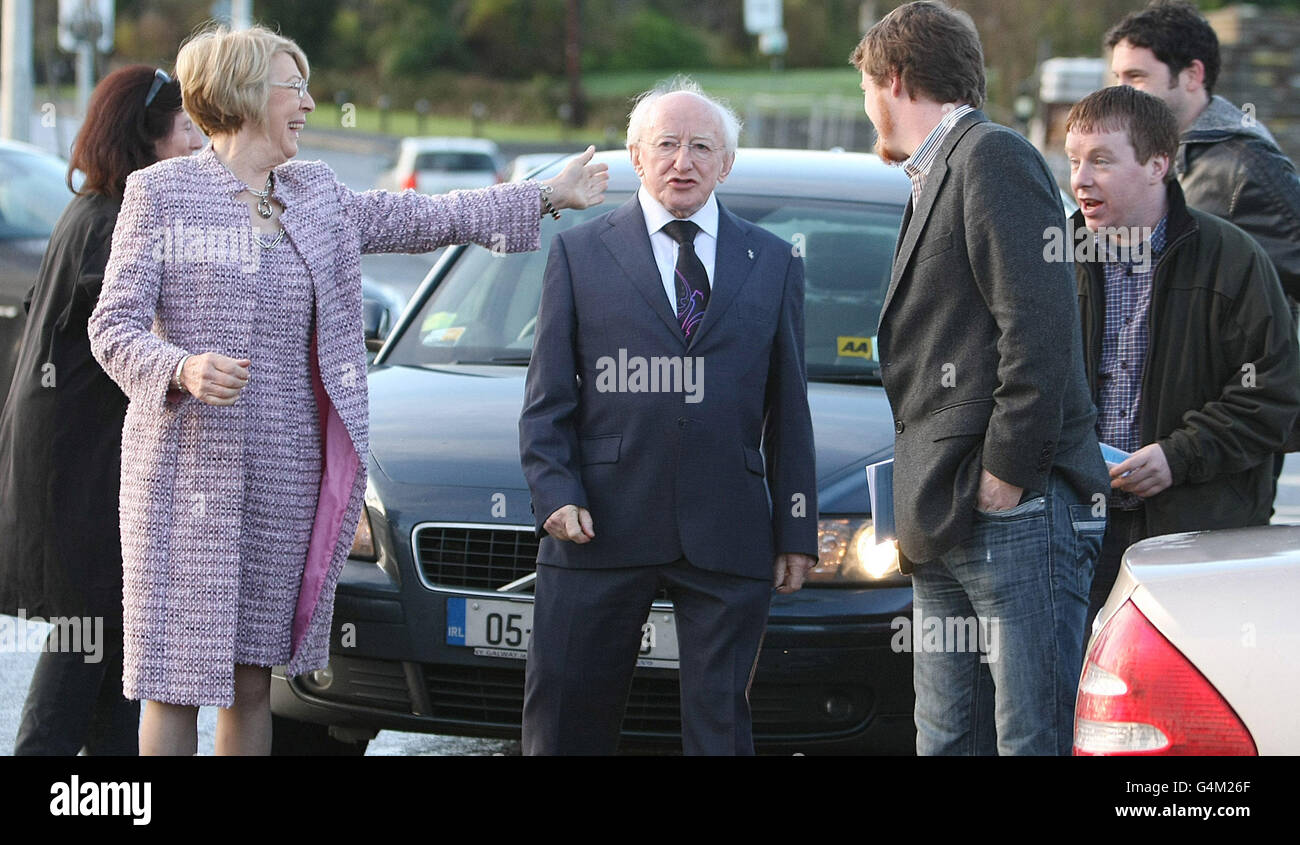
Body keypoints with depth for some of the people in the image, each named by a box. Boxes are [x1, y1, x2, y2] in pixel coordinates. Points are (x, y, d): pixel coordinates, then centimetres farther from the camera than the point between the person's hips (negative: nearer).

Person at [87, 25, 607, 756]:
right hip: (190, 469, -5)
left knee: (253, 680, 6)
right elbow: (115, 327, -5)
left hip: (287, 470, 5)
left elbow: (427, 219, 23)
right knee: (177, 682, -7)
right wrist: (183, 371, -24)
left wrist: (546, 197, 26)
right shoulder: (162, 193, -1)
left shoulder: (316, 197, 15)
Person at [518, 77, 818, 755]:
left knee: (720, 724, 2)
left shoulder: (773, 264, 12)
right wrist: (554, 492, -8)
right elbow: (547, 399, 7)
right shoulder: (579, 253, 9)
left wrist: (796, 530, 6)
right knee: (566, 722, 3)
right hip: (602, 525, -1)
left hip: (728, 540, 1)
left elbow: (789, 410, 11)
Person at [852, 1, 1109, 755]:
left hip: (1016, 517, -10)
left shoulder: (992, 157, -6)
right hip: (945, 525, 10)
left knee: (1035, 740, -9)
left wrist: (1007, 473, -18)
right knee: (948, 740, 9)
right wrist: (924, 510, 16)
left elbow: (1038, 323, -16)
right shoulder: (933, 182, 25)